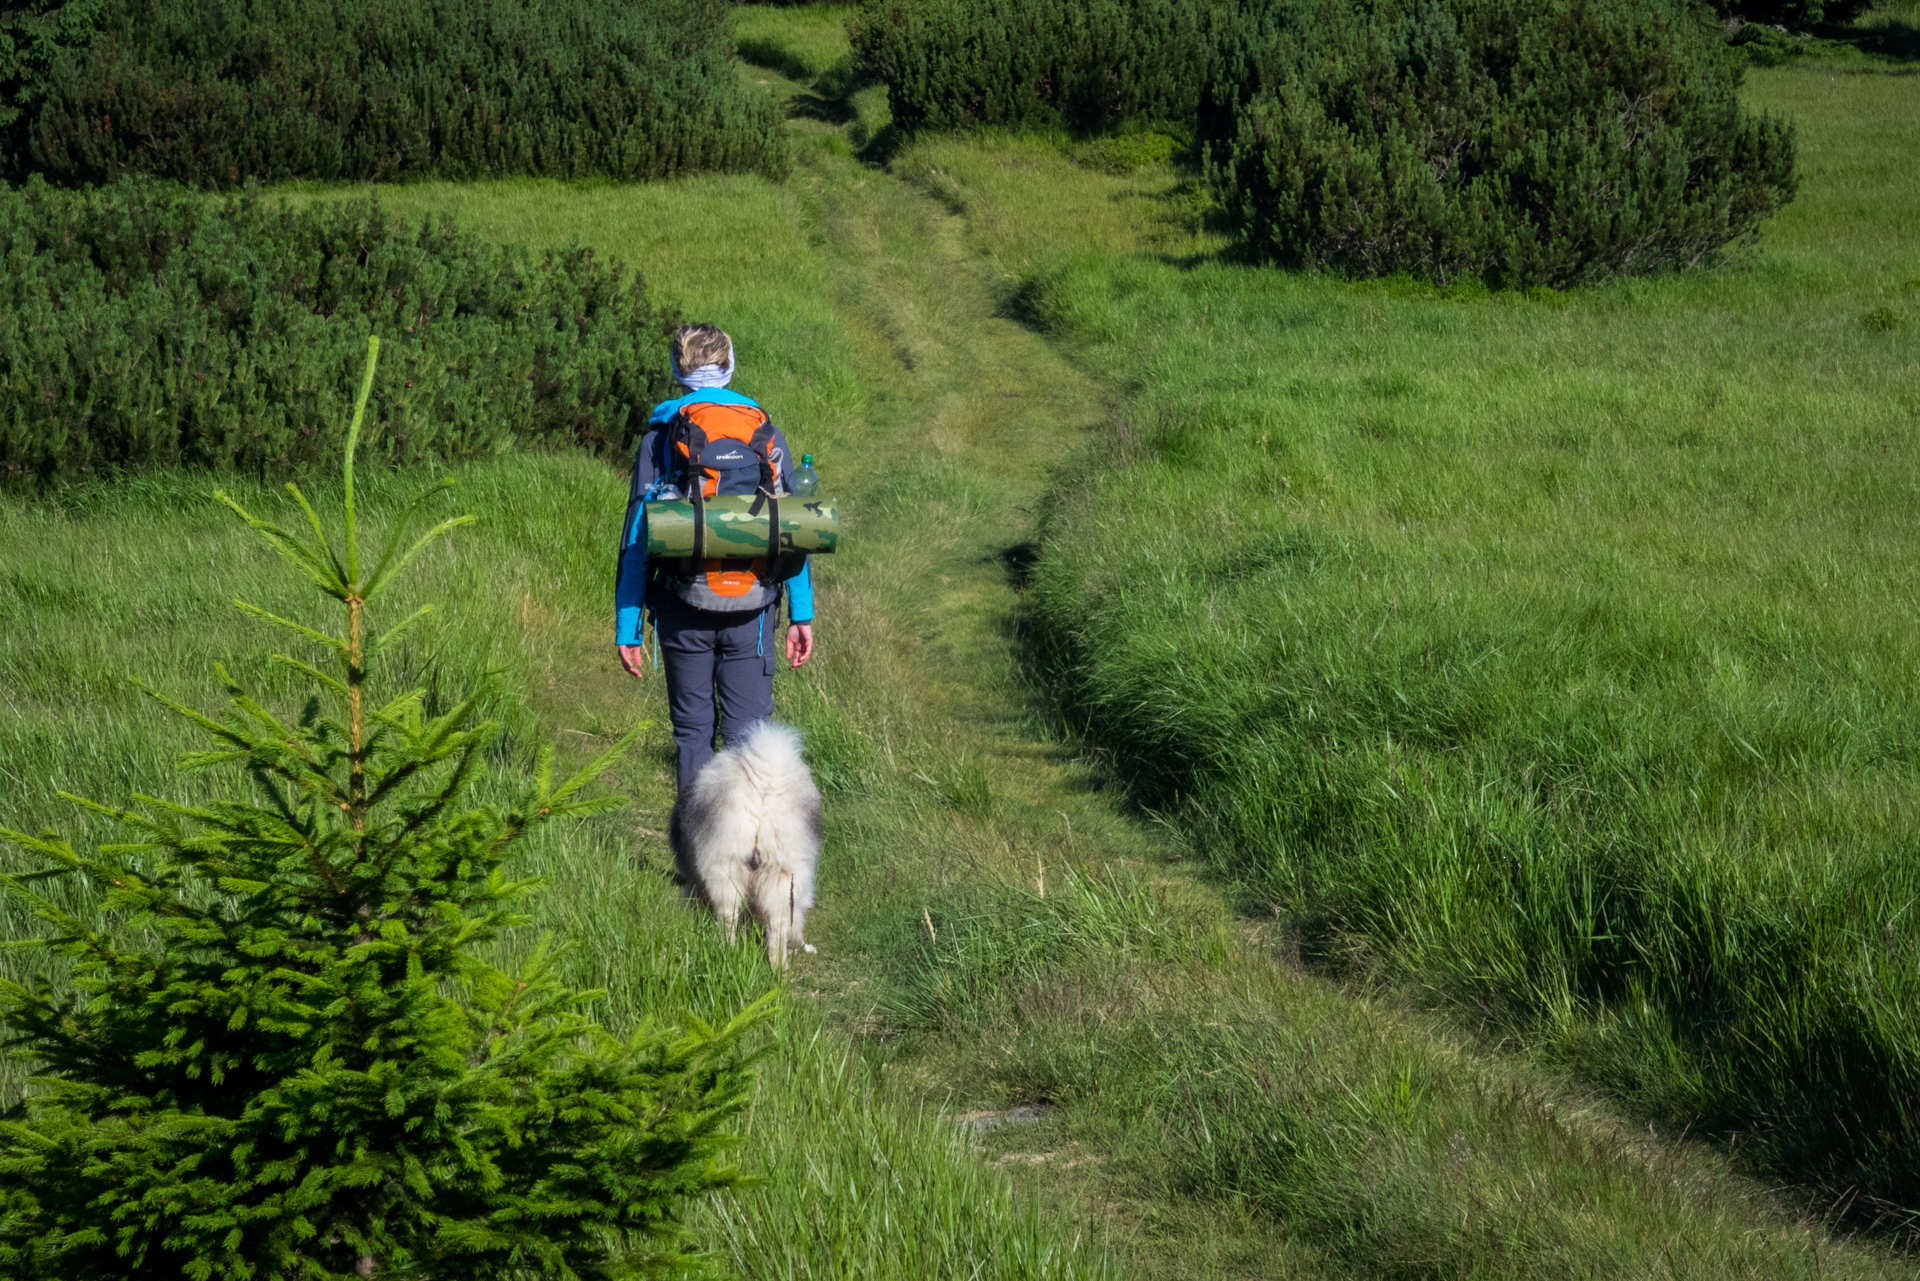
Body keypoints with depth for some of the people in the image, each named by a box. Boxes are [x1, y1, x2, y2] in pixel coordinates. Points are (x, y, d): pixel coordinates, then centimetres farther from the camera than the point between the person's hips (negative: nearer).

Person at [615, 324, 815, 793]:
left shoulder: (661, 437, 0)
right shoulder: (767, 434, 6)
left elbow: (637, 539, -1)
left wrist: (627, 627, 1)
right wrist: (802, 615, 8)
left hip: (686, 612, -1)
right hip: (751, 613, 1)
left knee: (692, 732, 10)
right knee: (748, 736, 2)